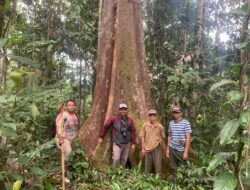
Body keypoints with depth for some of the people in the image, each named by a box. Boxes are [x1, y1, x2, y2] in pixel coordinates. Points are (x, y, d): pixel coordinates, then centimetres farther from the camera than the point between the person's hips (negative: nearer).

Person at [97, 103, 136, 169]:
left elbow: (133, 131, 6)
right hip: (117, 143, -3)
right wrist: (101, 137, 4)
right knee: (116, 159, -15)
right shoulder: (114, 118, -4)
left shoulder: (130, 120, 4)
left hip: (127, 143, 3)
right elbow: (105, 126, 2)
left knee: (124, 160, 10)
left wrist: (133, 143, 4)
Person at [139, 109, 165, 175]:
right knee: (147, 166, 11)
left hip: (157, 148, 0)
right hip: (147, 148, 0)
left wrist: (159, 142, -4)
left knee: (158, 165, 3)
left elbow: (163, 137, 9)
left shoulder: (160, 126, -4)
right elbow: (142, 137, -1)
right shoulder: (145, 125, -5)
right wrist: (143, 148, -2)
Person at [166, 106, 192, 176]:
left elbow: (188, 138, -11)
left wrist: (186, 152, -15)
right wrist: (167, 149, 11)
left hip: (181, 150, -4)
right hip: (172, 149, 4)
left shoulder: (186, 123, -10)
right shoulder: (171, 123, 5)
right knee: (173, 169, 12)